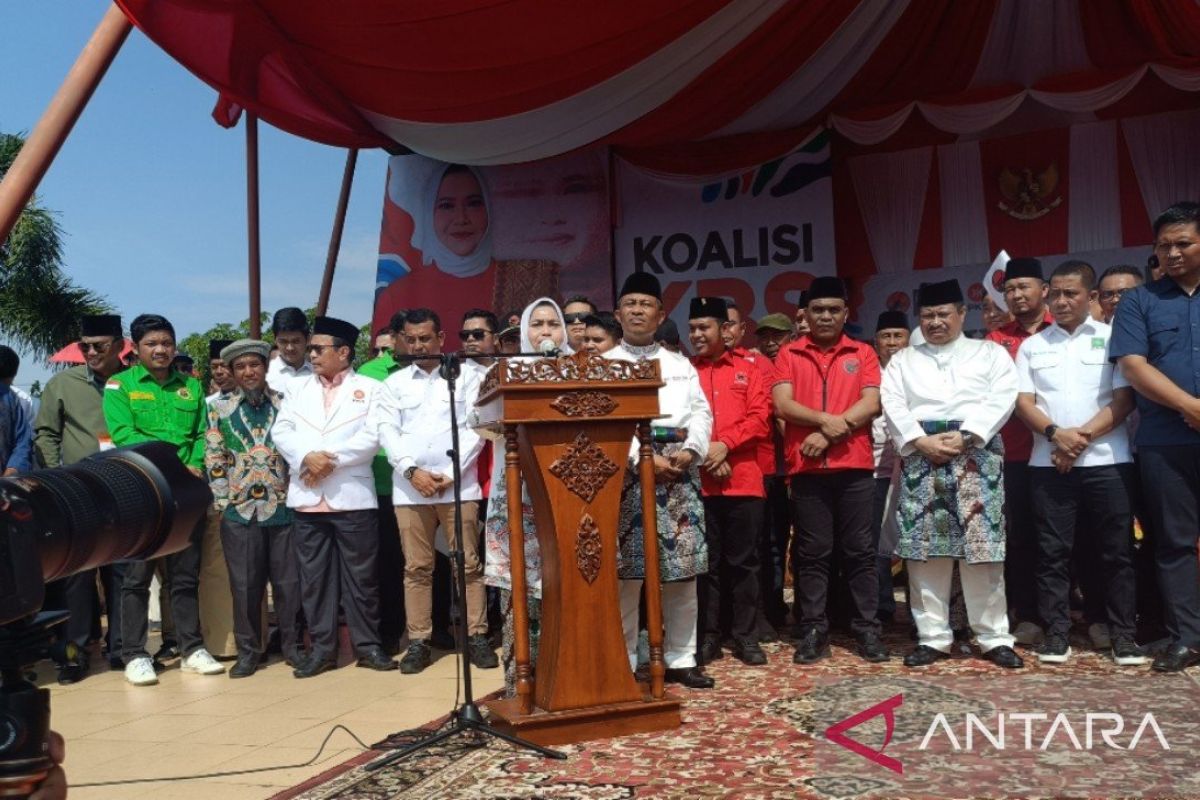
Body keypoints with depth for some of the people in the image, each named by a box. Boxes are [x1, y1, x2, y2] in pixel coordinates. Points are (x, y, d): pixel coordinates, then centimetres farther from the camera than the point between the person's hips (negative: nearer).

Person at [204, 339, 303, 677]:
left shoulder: (285, 404, 5)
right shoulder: (219, 407, 5)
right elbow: (214, 459, 4)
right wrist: (223, 502, -2)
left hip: (283, 507, 0)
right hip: (239, 510, 0)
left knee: (289, 581, 5)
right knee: (244, 584, 5)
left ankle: (292, 645, 18)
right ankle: (248, 651, 17)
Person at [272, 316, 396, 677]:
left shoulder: (369, 389, 5)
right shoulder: (297, 386, 15)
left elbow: (372, 437, -6)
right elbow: (281, 431, 5)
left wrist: (331, 458, -13)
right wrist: (306, 457, -13)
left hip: (352, 496, -3)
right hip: (306, 496, 3)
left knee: (361, 575, 3)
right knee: (314, 576, 6)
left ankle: (367, 645, 13)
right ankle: (322, 647, 15)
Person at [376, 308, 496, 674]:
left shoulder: (466, 376, 6)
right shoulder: (394, 384, 12)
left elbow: (475, 428, -1)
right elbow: (387, 432, 3)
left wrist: (450, 473, -9)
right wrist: (412, 471, -11)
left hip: (459, 484, -2)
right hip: (409, 487, 2)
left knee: (468, 564, 0)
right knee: (416, 567, 5)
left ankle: (477, 637, 8)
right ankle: (418, 642, 11)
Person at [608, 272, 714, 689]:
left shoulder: (681, 363, 19)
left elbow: (701, 411, 10)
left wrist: (690, 451, -9)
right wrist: (644, 457, -15)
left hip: (679, 467, 4)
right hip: (628, 467, -3)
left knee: (683, 569, 4)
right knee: (627, 570, -4)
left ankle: (681, 658, 15)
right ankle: (623, 663, 6)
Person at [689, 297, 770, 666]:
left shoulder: (748, 371, 9)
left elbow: (760, 419, -1)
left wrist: (724, 445, -14)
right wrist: (705, 455, -12)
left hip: (743, 480, 0)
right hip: (697, 481, 0)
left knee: (743, 561, 6)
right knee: (704, 562, 6)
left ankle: (746, 637, 16)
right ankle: (707, 637, 14)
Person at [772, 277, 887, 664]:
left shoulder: (863, 353, 9)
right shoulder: (789, 354, 8)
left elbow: (871, 404, -3)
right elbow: (782, 405, -4)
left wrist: (829, 434, -12)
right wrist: (826, 420, -16)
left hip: (854, 466, 0)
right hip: (807, 468, 0)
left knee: (859, 550, 4)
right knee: (812, 553, 4)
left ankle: (867, 629, 11)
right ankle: (813, 631, 10)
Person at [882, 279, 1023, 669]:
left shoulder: (991, 353, 14)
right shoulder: (902, 359, 18)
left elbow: (1002, 399, -1)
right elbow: (893, 406, 4)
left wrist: (965, 435, -14)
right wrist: (921, 440, -11)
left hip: (977, 454, -1)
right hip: (920, 457, 2)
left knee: (983, 548, -3)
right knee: (924, 550, 0)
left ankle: (994, 637, 7)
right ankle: (933, 637, 9)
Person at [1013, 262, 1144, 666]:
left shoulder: (1113, 338, 5)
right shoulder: (1032, 346, 12)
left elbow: (1124, 399, -2)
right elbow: (1023, 402, 4)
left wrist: (1082, 436, -13)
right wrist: (1056, 434, -13)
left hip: (1107, 461, -1)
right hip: (1049, 463, 2)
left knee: (1116, 550, 3)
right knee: (1053, 551, 3)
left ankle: (1124, 634, 12)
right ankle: (1056, 633, 9)